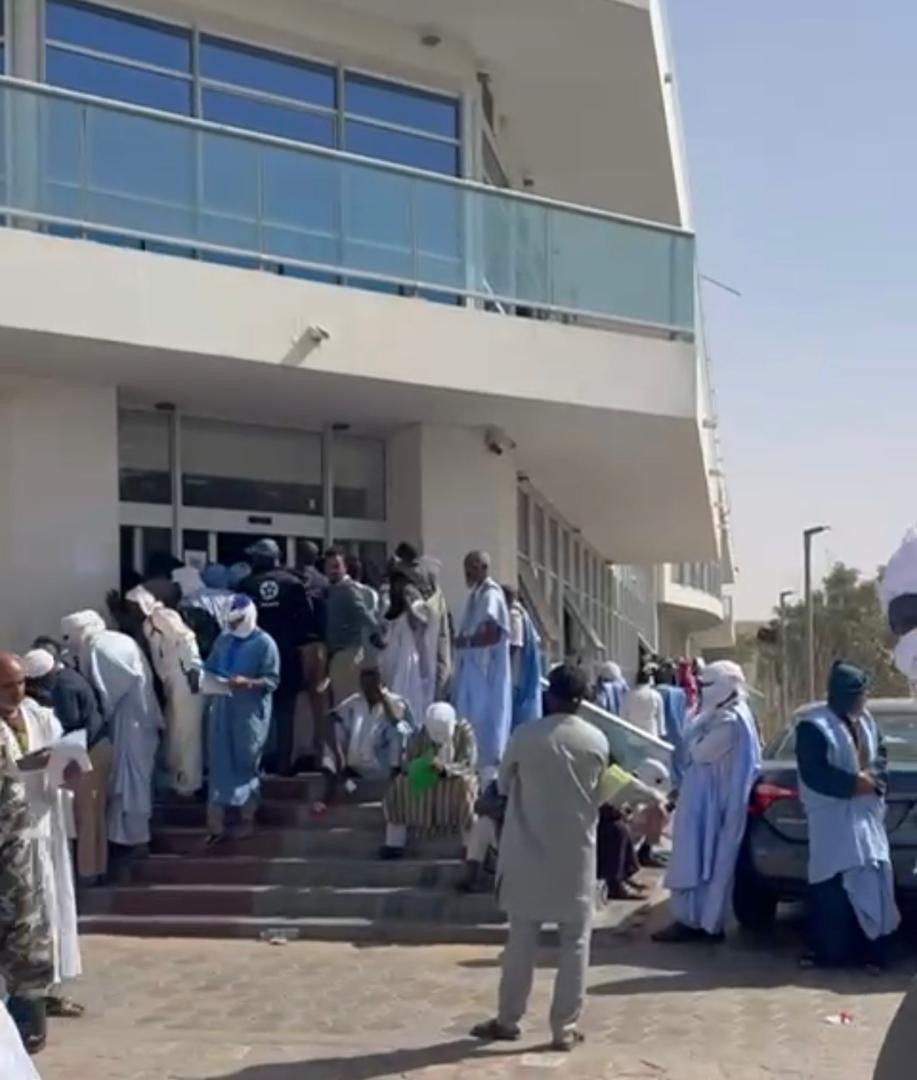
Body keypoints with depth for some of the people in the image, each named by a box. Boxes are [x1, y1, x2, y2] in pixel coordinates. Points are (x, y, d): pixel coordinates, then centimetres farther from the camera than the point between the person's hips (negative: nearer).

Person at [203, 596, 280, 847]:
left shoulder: (265, 643, -7)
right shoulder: (223, 639, 9)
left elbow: (272, 680, -10)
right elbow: (210, 669, 13)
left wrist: (247, 682, -25)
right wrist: (211, 681, -9)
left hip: (250, 713, -4)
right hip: (222, 709, 4)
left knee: (246, 764, 8)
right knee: (219, 765, 2)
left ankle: (247, 817, 25)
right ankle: (216, 825, 3)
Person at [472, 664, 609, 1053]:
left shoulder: (525, 736, -10)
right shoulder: (597, 741, -4)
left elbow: (504, 784, 5)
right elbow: (599, 795, 8)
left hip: (530, 850, 0)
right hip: (577, 851, 0)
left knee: (522, 939, 9)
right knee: (575, 942, 7)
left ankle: (508, 1019, 17)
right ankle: (565, 1027, 7)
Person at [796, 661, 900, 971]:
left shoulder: (866, 722, 11)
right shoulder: (814, 726, -12)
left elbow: (881, 756, 17)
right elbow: (814, 774, -17)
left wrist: (873, 779, -5)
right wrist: (854, 783, -18)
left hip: (866, 815, 7)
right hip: (832, 819, -7)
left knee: (872, 879, 6)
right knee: (835, 884, -5)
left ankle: (870, 948, 15)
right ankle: (831, 952, 3)